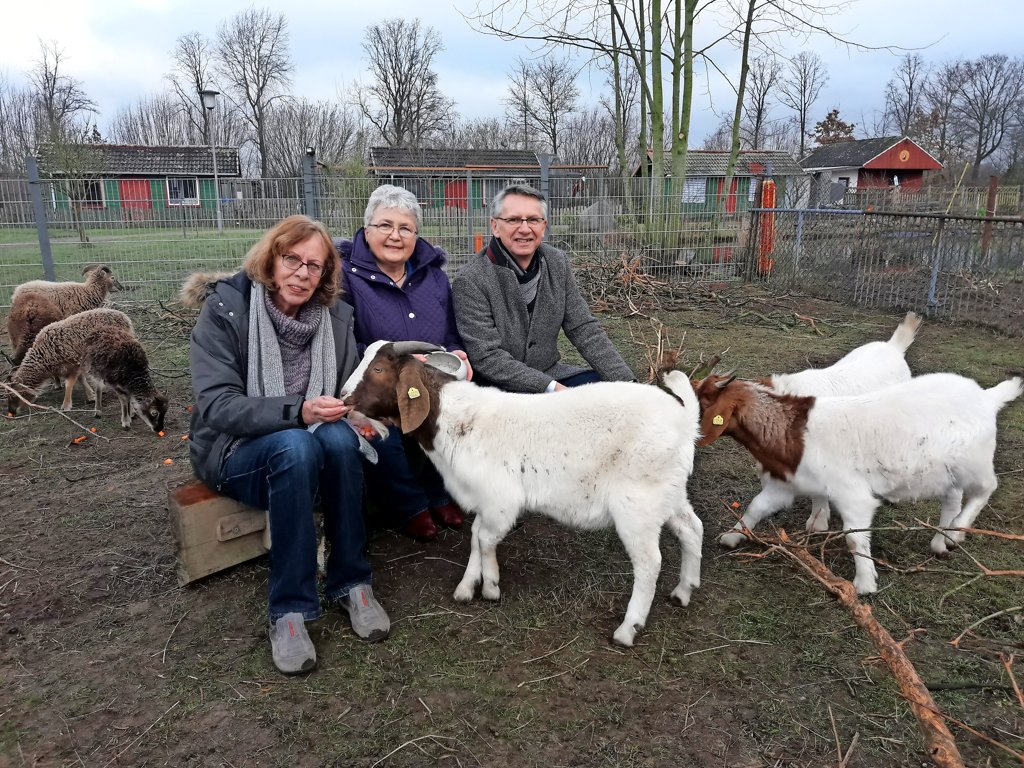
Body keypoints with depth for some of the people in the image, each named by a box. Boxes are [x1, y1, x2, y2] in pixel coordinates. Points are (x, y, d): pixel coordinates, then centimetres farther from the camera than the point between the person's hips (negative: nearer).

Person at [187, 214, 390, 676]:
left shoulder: (335, 315, 0)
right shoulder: (225, 309, -12)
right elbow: (216, 405, -20)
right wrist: (296, 412, -34)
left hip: (307, 443, 3)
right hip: (236, 451, -3)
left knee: (339, 438, -32)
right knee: (296, 447, -36)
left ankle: (351, 583, -18)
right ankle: (289, 609, -25)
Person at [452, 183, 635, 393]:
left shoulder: (558, 263, 2)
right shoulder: (470, 281, -16)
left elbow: (583, 328, 3)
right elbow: (487, 358, -19)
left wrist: (625, 381, -8)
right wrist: (551, 387, -23)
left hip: (550, 372, 6)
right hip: (499, 387, -6)